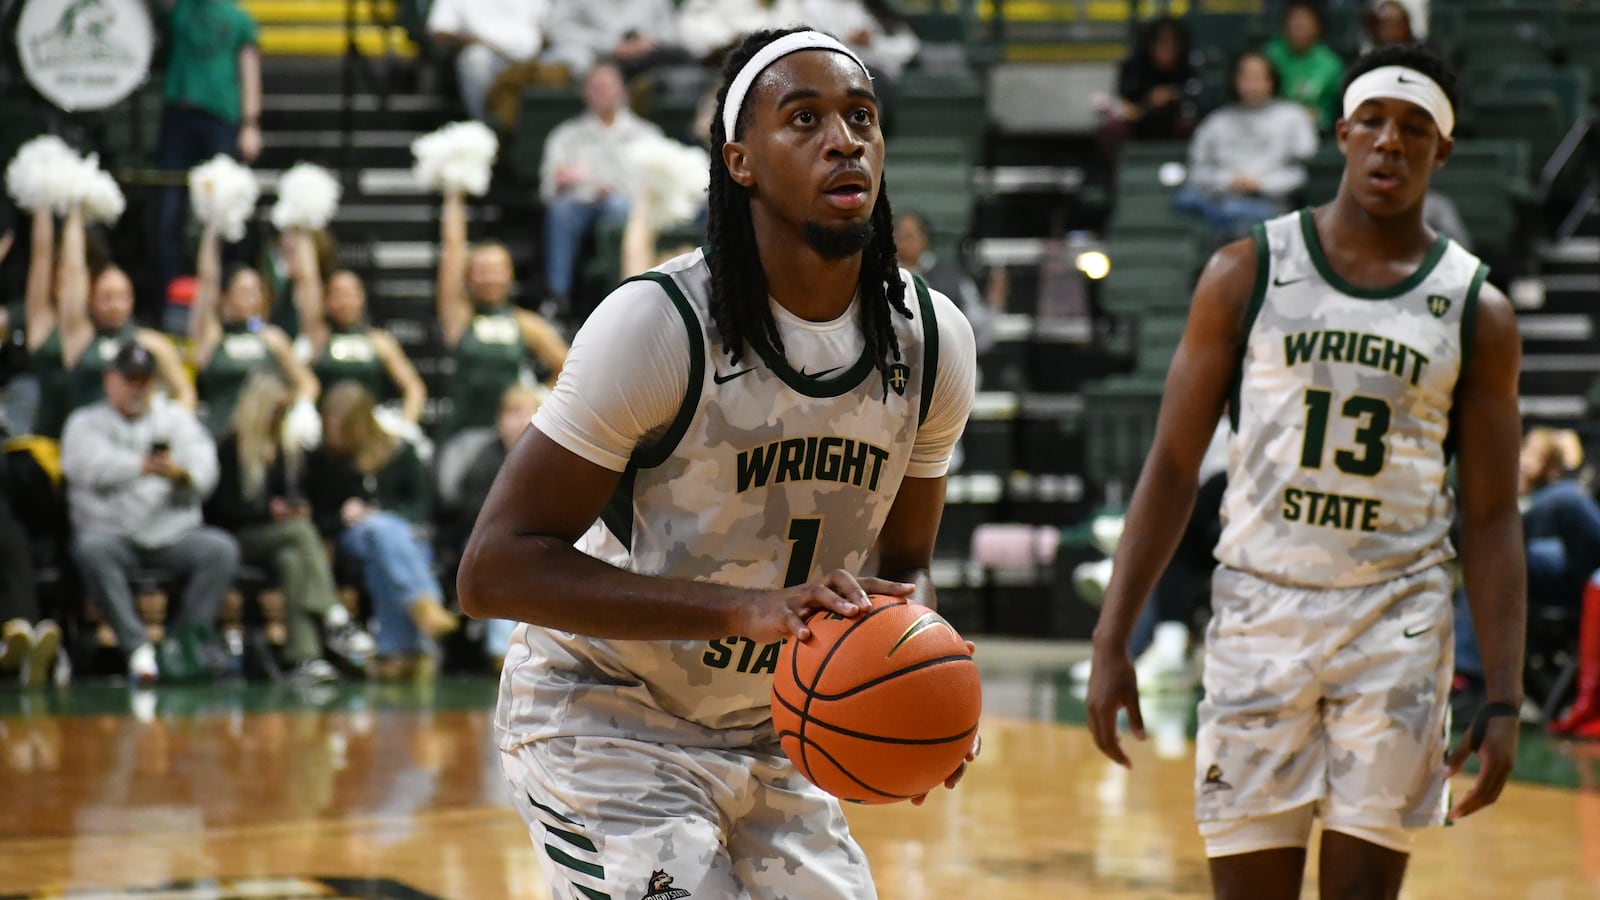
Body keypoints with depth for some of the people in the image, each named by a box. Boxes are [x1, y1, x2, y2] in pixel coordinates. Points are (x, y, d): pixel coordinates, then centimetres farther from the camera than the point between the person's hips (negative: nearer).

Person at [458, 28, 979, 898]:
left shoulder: (933, 341, -5)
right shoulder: (658, 325, -23)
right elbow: (493, 569, -26)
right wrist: (745, 608, -34)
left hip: (771, 738, 6)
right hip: (605, 720, -6)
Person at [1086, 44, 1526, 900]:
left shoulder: (1475, 309, 3)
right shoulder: (1247, 273, 2)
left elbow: (1491, 517, 4)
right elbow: (1173, 466, 3)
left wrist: (1504, 697, -3)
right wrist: (1111, 639, -4)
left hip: (1397, 625, 0)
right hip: (1258, 609, 0)